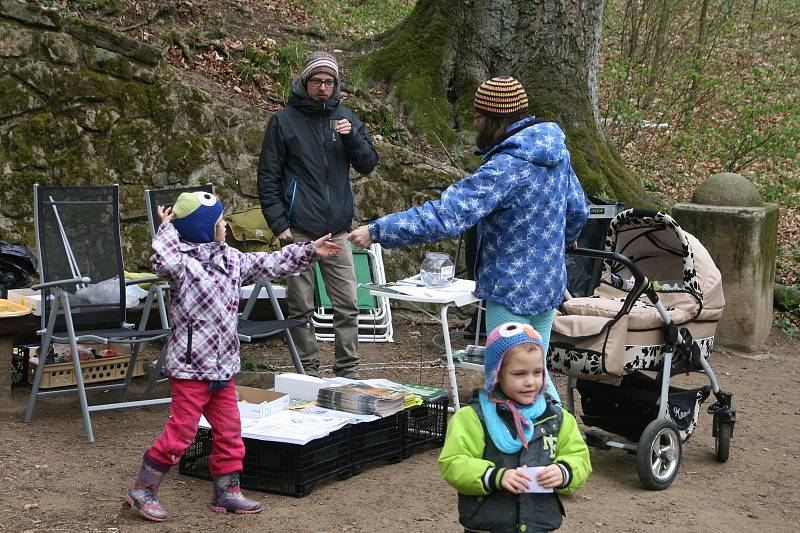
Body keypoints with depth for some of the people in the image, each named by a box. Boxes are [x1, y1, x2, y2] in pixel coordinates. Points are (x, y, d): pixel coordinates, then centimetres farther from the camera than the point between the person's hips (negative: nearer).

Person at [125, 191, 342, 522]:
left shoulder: (231, 260, 10)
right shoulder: (184, 263, -16)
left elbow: (270, 264, 17)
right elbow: (164, 261, -40)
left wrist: (309, 251, 15)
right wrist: (167, 229, -27)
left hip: (223, 369, 8)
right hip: (190, 369, -8)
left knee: (229, 432, 12)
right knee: (180, 432, -3)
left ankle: (226, 492, 24)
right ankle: (142, 490, 11)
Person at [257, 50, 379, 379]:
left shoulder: (345, 117, 10)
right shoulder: (284, 121, 1)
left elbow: (368, 164, 9)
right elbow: (268, 177, 1)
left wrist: (352, 137, -10)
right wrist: (278, 223, -7)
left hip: (337, 229, 3)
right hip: (298, 231, -3)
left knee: (347, 304, 2)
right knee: (301, 307, 3)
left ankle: (348, 371, 10)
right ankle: (308, 371, 12)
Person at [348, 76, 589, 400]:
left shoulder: (506, 167, -24)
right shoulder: (557, 151, 2)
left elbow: (445, 217, -29)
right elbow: (578, 210, 15)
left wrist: (378, 231, -24)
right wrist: (566, 238, 38)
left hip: (512, 292, -9)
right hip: (549, 286, 9)